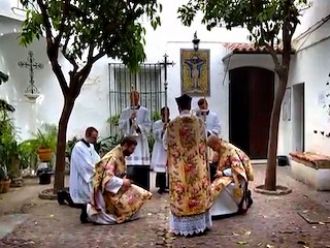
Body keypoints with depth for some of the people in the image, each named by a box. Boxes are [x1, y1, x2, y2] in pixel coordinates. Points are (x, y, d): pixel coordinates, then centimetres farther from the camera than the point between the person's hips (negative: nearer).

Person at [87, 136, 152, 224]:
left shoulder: (121, 157, 4)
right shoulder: (113, 158, -24)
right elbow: (107, 179, -29)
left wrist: (124, 181, 0)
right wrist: (123, 182, -21)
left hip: (116, 188, 9)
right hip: (107, 191, -9)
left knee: (139, 194, 3)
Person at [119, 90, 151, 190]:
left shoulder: (145, 111, 8)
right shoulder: (125, 112, 12)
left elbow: (148, 126, -1)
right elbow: (121, 125, 1)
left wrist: (138, 127, -20)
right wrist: (130, 119, -15)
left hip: (141, 143, 0)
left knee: (142, 169, -3)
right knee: (130, 169, -6)